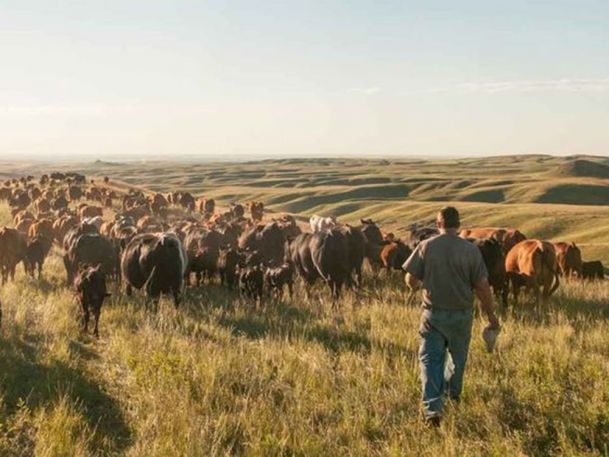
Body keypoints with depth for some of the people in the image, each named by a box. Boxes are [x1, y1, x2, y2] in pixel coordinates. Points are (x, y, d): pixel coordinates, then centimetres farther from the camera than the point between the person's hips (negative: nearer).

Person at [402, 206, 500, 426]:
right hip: (462, 314, 1)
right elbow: (482, 286, -8)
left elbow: (411, 280, -6)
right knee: (458, 357, 22)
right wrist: (491, 315, 2)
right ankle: (453, 393, 43)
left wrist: (420, 285, 18)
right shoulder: (471, 250, -8)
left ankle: (432, 408, -8)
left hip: (433, 313, -1)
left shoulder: (426, 247, -7)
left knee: (430, 358, 4)